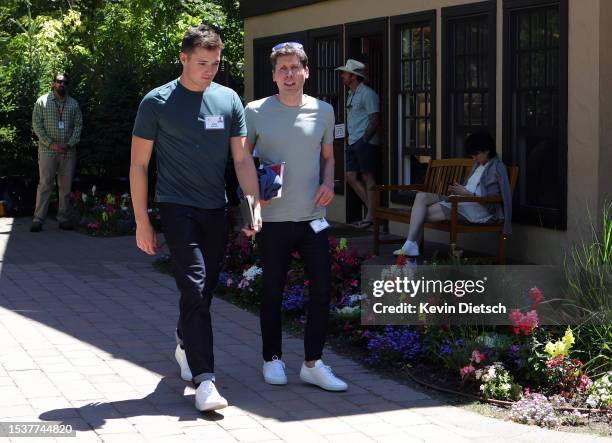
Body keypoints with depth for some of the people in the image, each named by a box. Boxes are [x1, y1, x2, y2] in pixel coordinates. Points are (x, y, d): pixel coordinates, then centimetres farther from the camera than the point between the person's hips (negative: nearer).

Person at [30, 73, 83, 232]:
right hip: (48, 151, -3)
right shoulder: (42, 101, 2)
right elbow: (37, 124, -3)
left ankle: (64, 218, 11)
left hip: (68, 151, 3)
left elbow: (78, 125, 6)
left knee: (66, 186, 5)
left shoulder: (73, 104, 9)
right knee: (45, 184, -6)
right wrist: (50, 143, -12)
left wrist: (69, 144, -8)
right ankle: (38, 219, -4)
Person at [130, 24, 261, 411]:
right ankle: (204, 379, -16)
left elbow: (243, 159, 5)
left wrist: (255, 206, -8)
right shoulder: (157, 103, -5)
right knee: (194, 288, -14)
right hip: (178, 208, -4)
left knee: (206, 287, 14)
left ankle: (185, 343, 41)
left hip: (216, 209, 4)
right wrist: (142, 222, -4)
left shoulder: (228, 100, 5)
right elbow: (139, 165, -1)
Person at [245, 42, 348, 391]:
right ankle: (273, 359, 22)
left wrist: (328, 183, -3)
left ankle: (313, 364, 9)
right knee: (273, 292, 8)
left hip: (313, 216, 2)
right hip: (273, 218, -2)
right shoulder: (256, 112, -3)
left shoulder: (323, 111, 5)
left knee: (322, 288, -2)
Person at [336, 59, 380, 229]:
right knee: (351, 177, 7)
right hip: (353, 143, 10)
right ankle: (371, 208, 14)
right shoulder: (351, 94, 18)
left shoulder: (367, 94, -10)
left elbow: (374, 120, -15)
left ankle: (371, 216, -2)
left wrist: (364, 139, -18)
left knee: (368, 177, -6)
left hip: (365, 143, -10)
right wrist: (351, 138, 14)